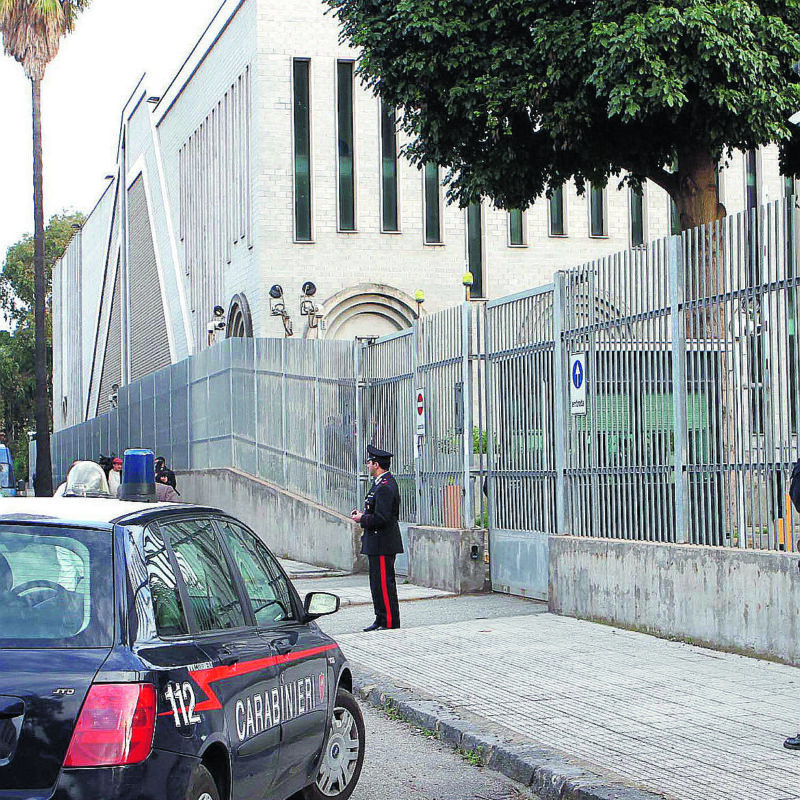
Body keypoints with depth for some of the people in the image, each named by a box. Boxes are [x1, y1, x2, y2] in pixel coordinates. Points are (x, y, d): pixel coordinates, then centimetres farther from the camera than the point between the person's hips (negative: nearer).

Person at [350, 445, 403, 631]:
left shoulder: (385, 488, -19)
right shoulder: (383, 482, 15)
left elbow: (382, 518, -24)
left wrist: (362, 519, -11)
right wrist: (363, 514, 10)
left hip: (382, 545, -11)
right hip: (378, 545, 11)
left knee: (384, 584, -6)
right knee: (377, 583, 15)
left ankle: (390, 623, -2)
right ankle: (381, 619, 21)